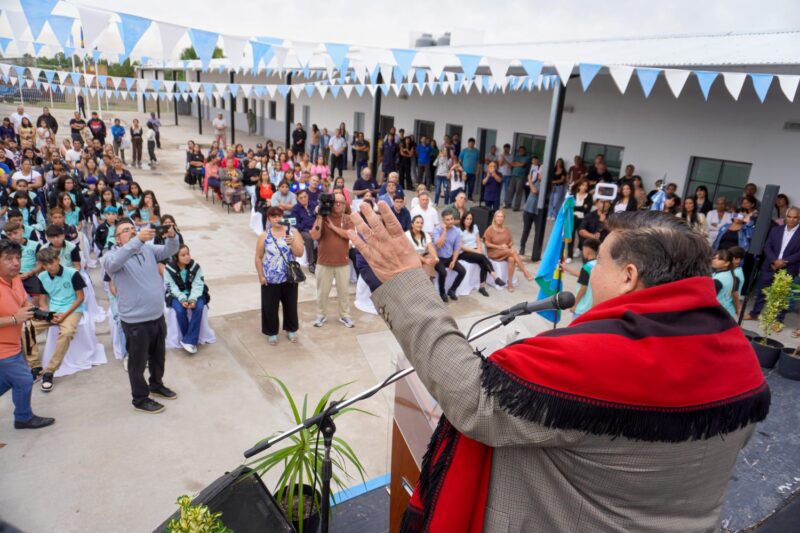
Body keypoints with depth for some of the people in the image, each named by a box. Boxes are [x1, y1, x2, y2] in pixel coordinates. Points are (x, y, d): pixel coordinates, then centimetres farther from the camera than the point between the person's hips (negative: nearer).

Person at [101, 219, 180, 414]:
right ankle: (140, 399, 27)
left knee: (158, 355, 24)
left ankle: (156, 384, 47)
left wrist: (172, 236, -28)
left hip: (158, 315, 6)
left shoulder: (148, 248, 5)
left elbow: (170, 251, -4)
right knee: (138, 361, 10)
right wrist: (138, 240, -43)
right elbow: (113, 262, -33)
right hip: (136, 320, -5)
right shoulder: (111, 255, -11)